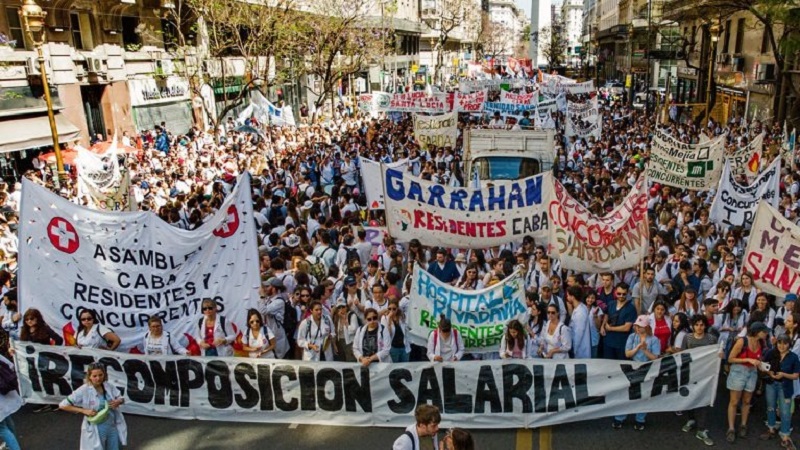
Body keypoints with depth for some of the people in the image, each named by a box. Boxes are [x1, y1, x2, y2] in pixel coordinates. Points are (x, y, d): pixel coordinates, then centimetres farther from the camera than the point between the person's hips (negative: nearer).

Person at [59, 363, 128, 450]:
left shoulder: (109, 387, -5)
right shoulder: (84, 390, -17)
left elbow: (121, 398, 8)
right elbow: (63, 405, -15)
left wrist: (118, 401, -16)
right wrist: (84, 411, -21)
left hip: (112, 427, 4)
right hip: (95, 430, -4)